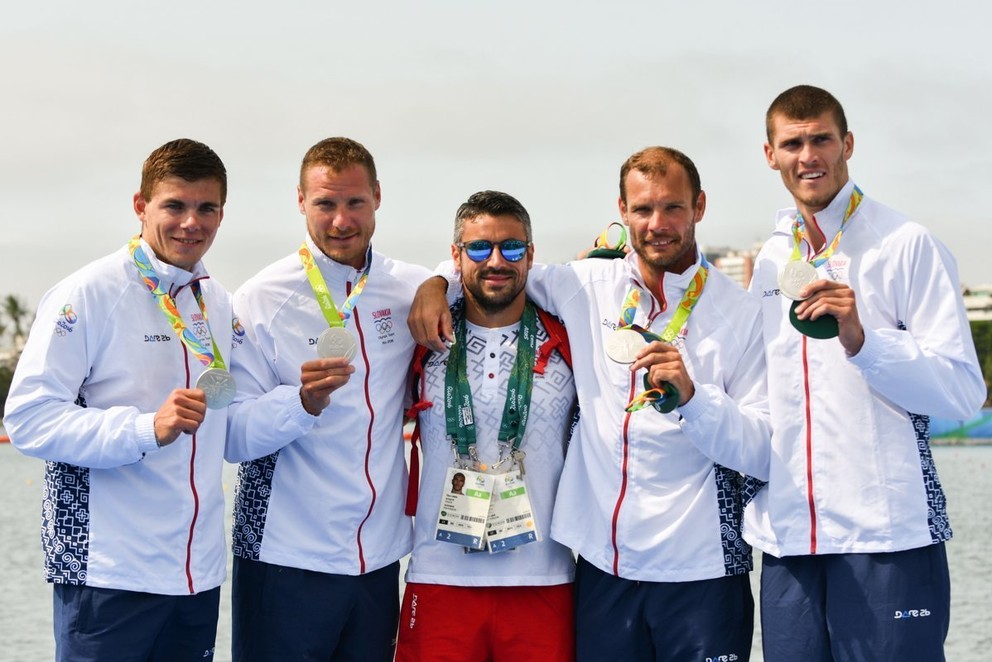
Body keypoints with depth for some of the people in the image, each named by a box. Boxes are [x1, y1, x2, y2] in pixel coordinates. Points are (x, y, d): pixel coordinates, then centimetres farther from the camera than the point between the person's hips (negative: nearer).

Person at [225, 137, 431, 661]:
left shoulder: (412, 290, 4)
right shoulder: (261, 299, -7)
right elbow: (233, 437, -12)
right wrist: (303, 402, -29)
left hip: (380, 557, 4)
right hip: (286, 561, -4)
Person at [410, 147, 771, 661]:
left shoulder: (741, 312, -3)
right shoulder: (588, 287, 6)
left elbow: (766, 455, -8)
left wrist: (690, 394, -21)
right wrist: (435, 283, 4)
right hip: (603, 565, 3)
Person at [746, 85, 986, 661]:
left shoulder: (907, 246, -4)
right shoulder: (769, 261, 14)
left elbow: (963, 394, -11)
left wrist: (862, 339, -22)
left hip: (888, 536, -5)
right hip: (787, 539, 5)